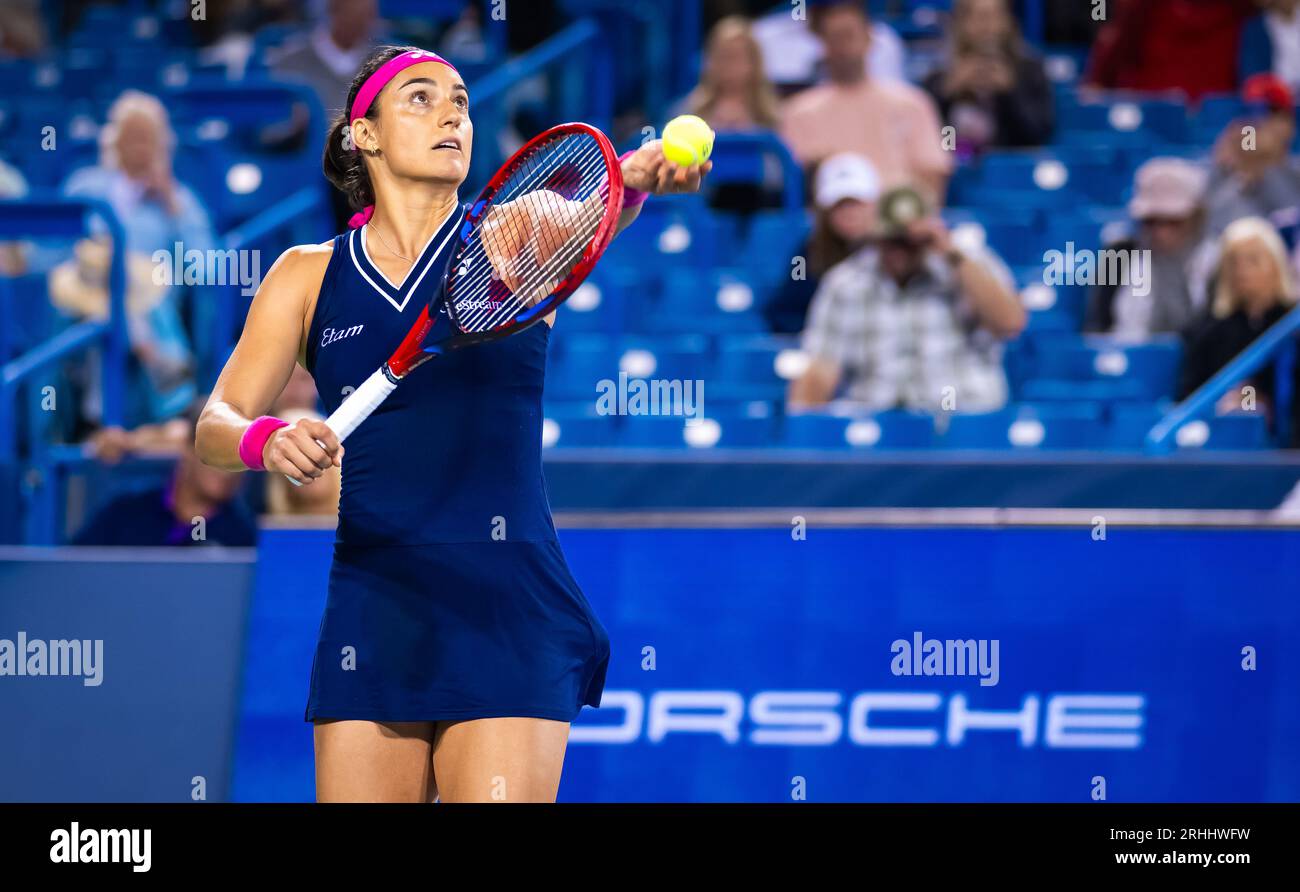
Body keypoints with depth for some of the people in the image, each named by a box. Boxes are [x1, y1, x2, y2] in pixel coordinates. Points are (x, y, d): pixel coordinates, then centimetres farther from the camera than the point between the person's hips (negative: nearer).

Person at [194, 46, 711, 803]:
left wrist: (630, 185, -42)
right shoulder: (308, 275, 9)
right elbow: (216, 422, 4)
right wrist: (264, 441, -19)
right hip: (371, 618, 2)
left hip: (507, 617, -2)